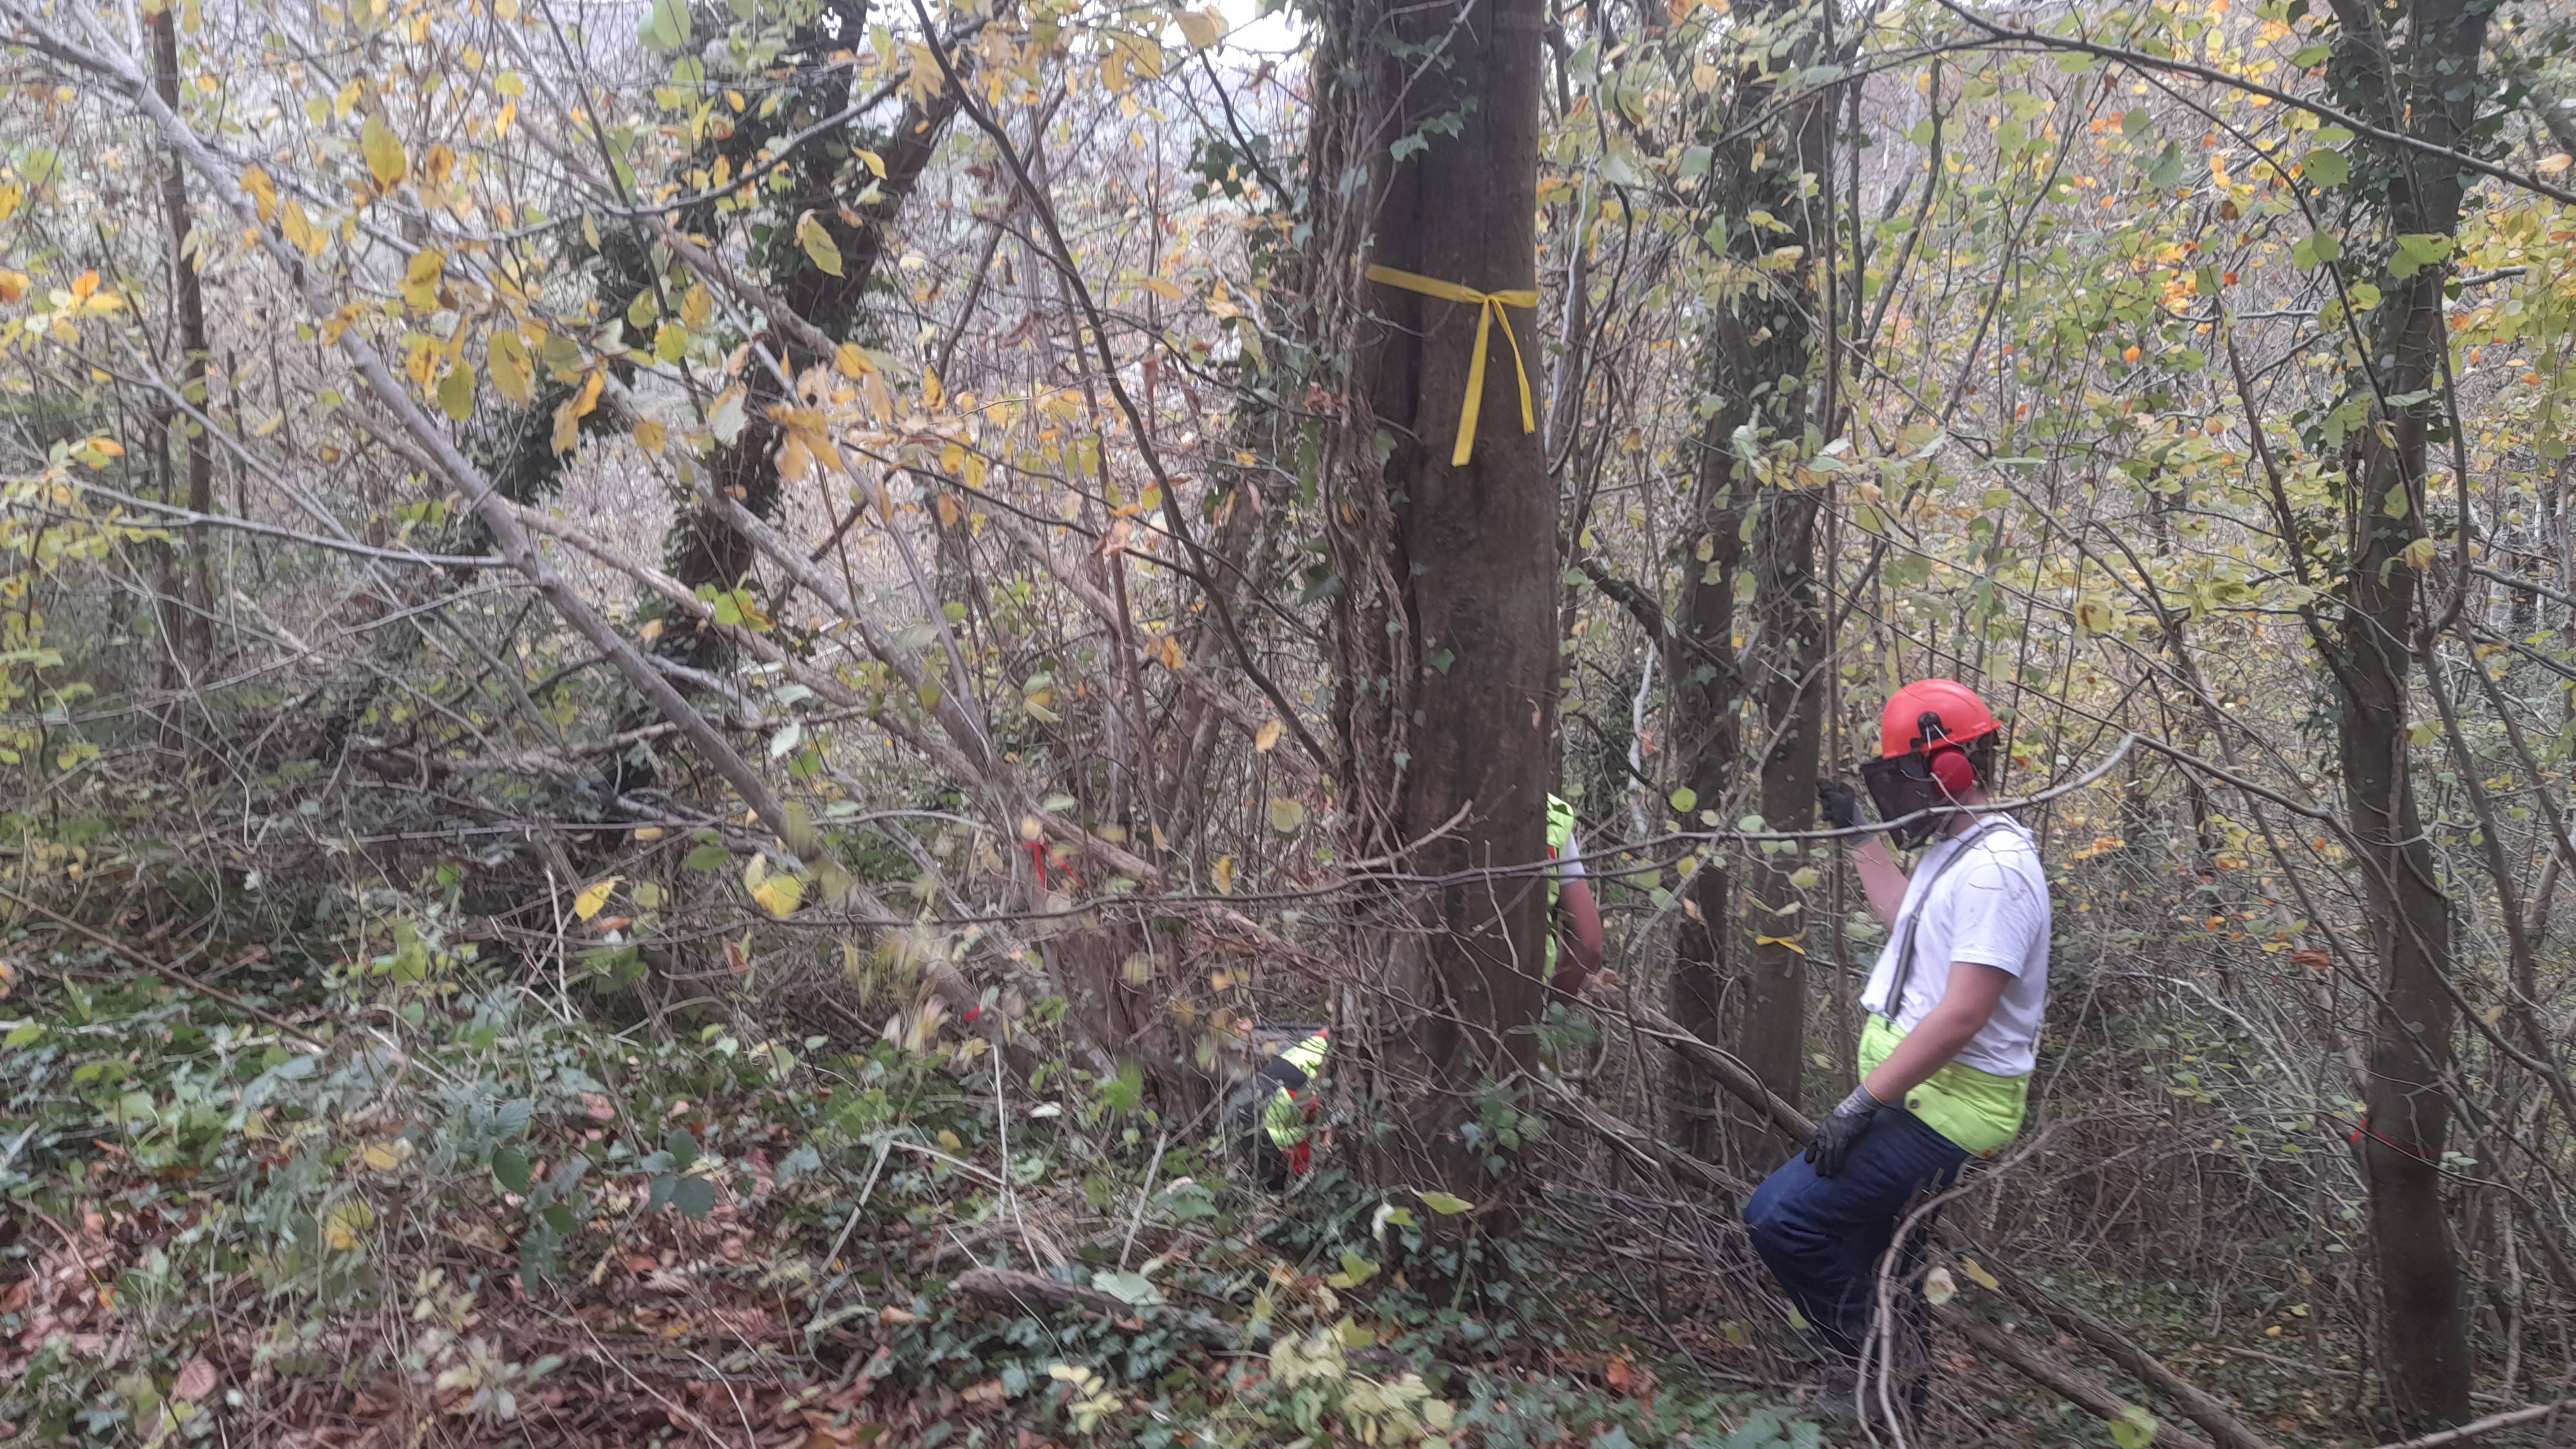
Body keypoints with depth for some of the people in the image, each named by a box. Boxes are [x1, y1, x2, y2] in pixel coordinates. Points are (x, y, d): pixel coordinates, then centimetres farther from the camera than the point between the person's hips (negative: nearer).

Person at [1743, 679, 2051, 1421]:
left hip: (1942, 1105, -11)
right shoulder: (1955, 851, 13)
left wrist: (1861, 1103, -23)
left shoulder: (1996, 869, -21)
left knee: (1783, 1217, -16)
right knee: (1869, 1255, 18)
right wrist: (1859, 834, 32)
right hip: (1912, 1091, 11)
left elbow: (1961, 1015, -26)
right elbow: (1906, 919, 35)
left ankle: (1890, 1367, -2)